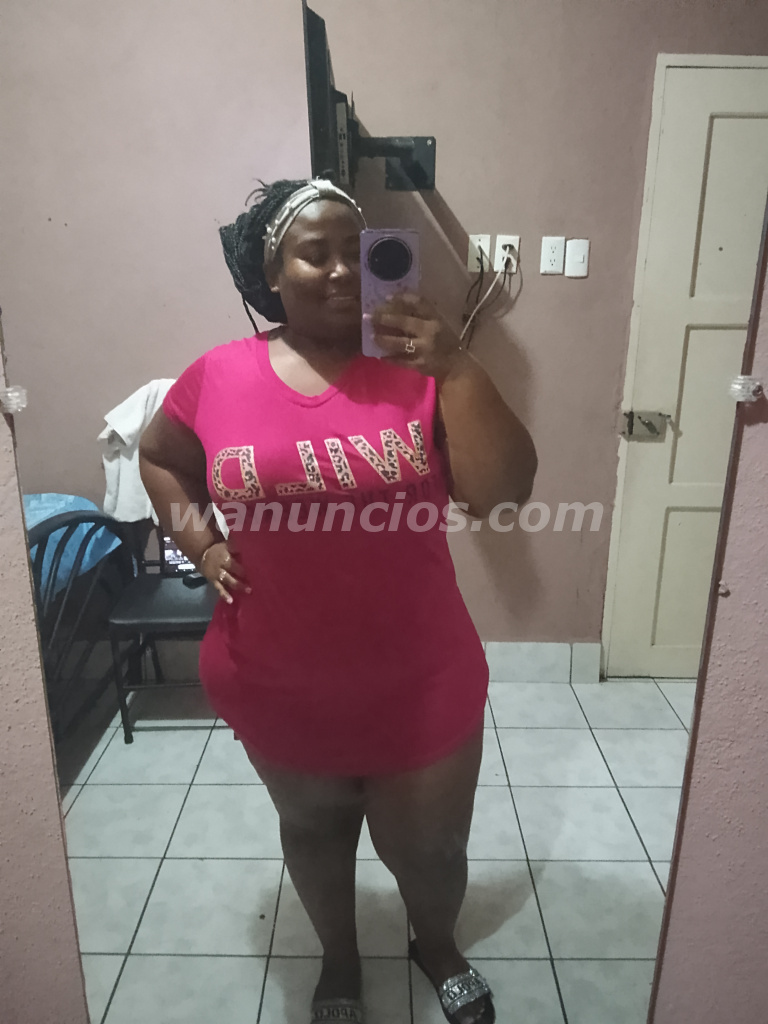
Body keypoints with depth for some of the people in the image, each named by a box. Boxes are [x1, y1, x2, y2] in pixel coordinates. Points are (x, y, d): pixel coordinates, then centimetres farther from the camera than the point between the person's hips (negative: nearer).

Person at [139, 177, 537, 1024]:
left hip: (419, 685, 0)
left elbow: (504, 491, -16)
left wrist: (458, 368, -27)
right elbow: (158, 458, 12)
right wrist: (201, 543, -3)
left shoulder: (417, 370, -9)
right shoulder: (219, 376, -7)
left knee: (429, 848, 20)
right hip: (278, 689, 1)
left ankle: (437, 946, 56)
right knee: (313, 831, 25)